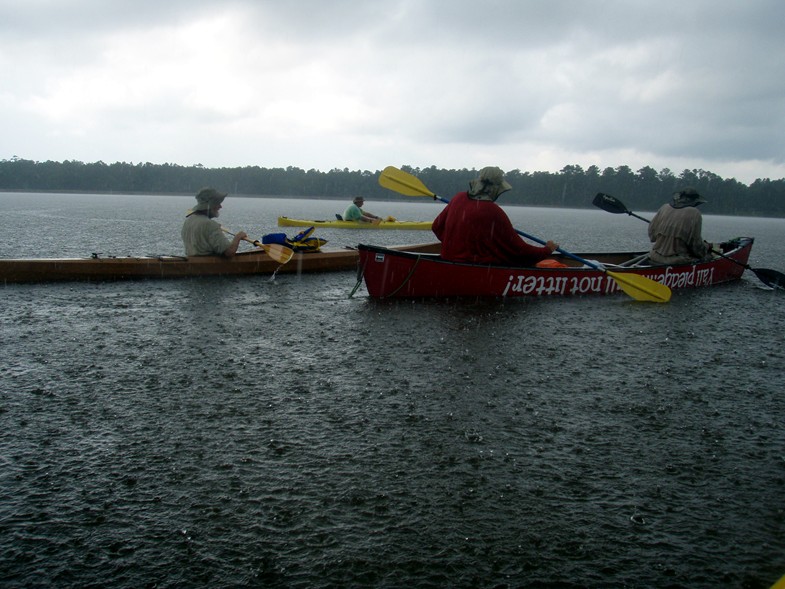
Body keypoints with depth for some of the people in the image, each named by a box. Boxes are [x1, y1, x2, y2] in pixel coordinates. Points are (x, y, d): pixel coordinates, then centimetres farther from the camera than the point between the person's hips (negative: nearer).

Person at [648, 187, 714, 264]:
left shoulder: (664, 208, 6)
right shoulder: (694, 213, -9)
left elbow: (652, 234, 11)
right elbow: (696, 244, -8)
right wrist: (707, 247, 12)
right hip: (679, 261, -6)